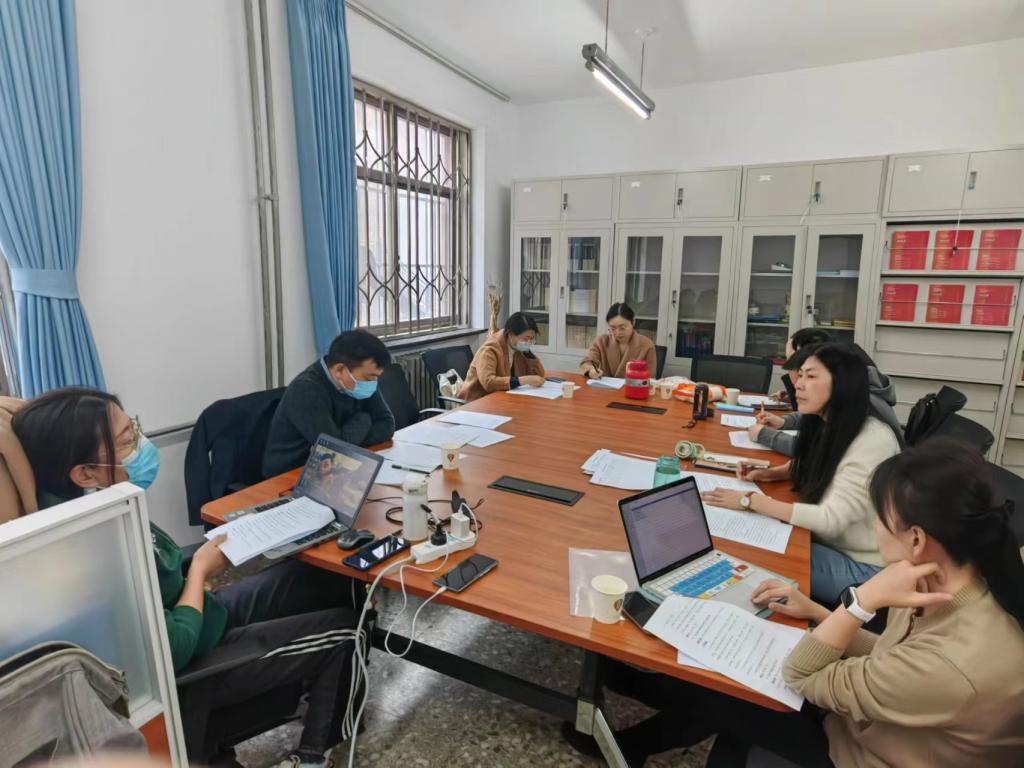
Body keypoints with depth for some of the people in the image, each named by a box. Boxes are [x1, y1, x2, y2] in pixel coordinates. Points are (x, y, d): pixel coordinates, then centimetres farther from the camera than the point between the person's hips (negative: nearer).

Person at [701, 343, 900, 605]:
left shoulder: (874, 441, -25)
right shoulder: (825, 427, -2)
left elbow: (831, 520, -30)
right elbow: (808, 465, 20)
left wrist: (751, 501, -29)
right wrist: (770, 473, 0)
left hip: (863, 567, -6)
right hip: (828, 544, 7)